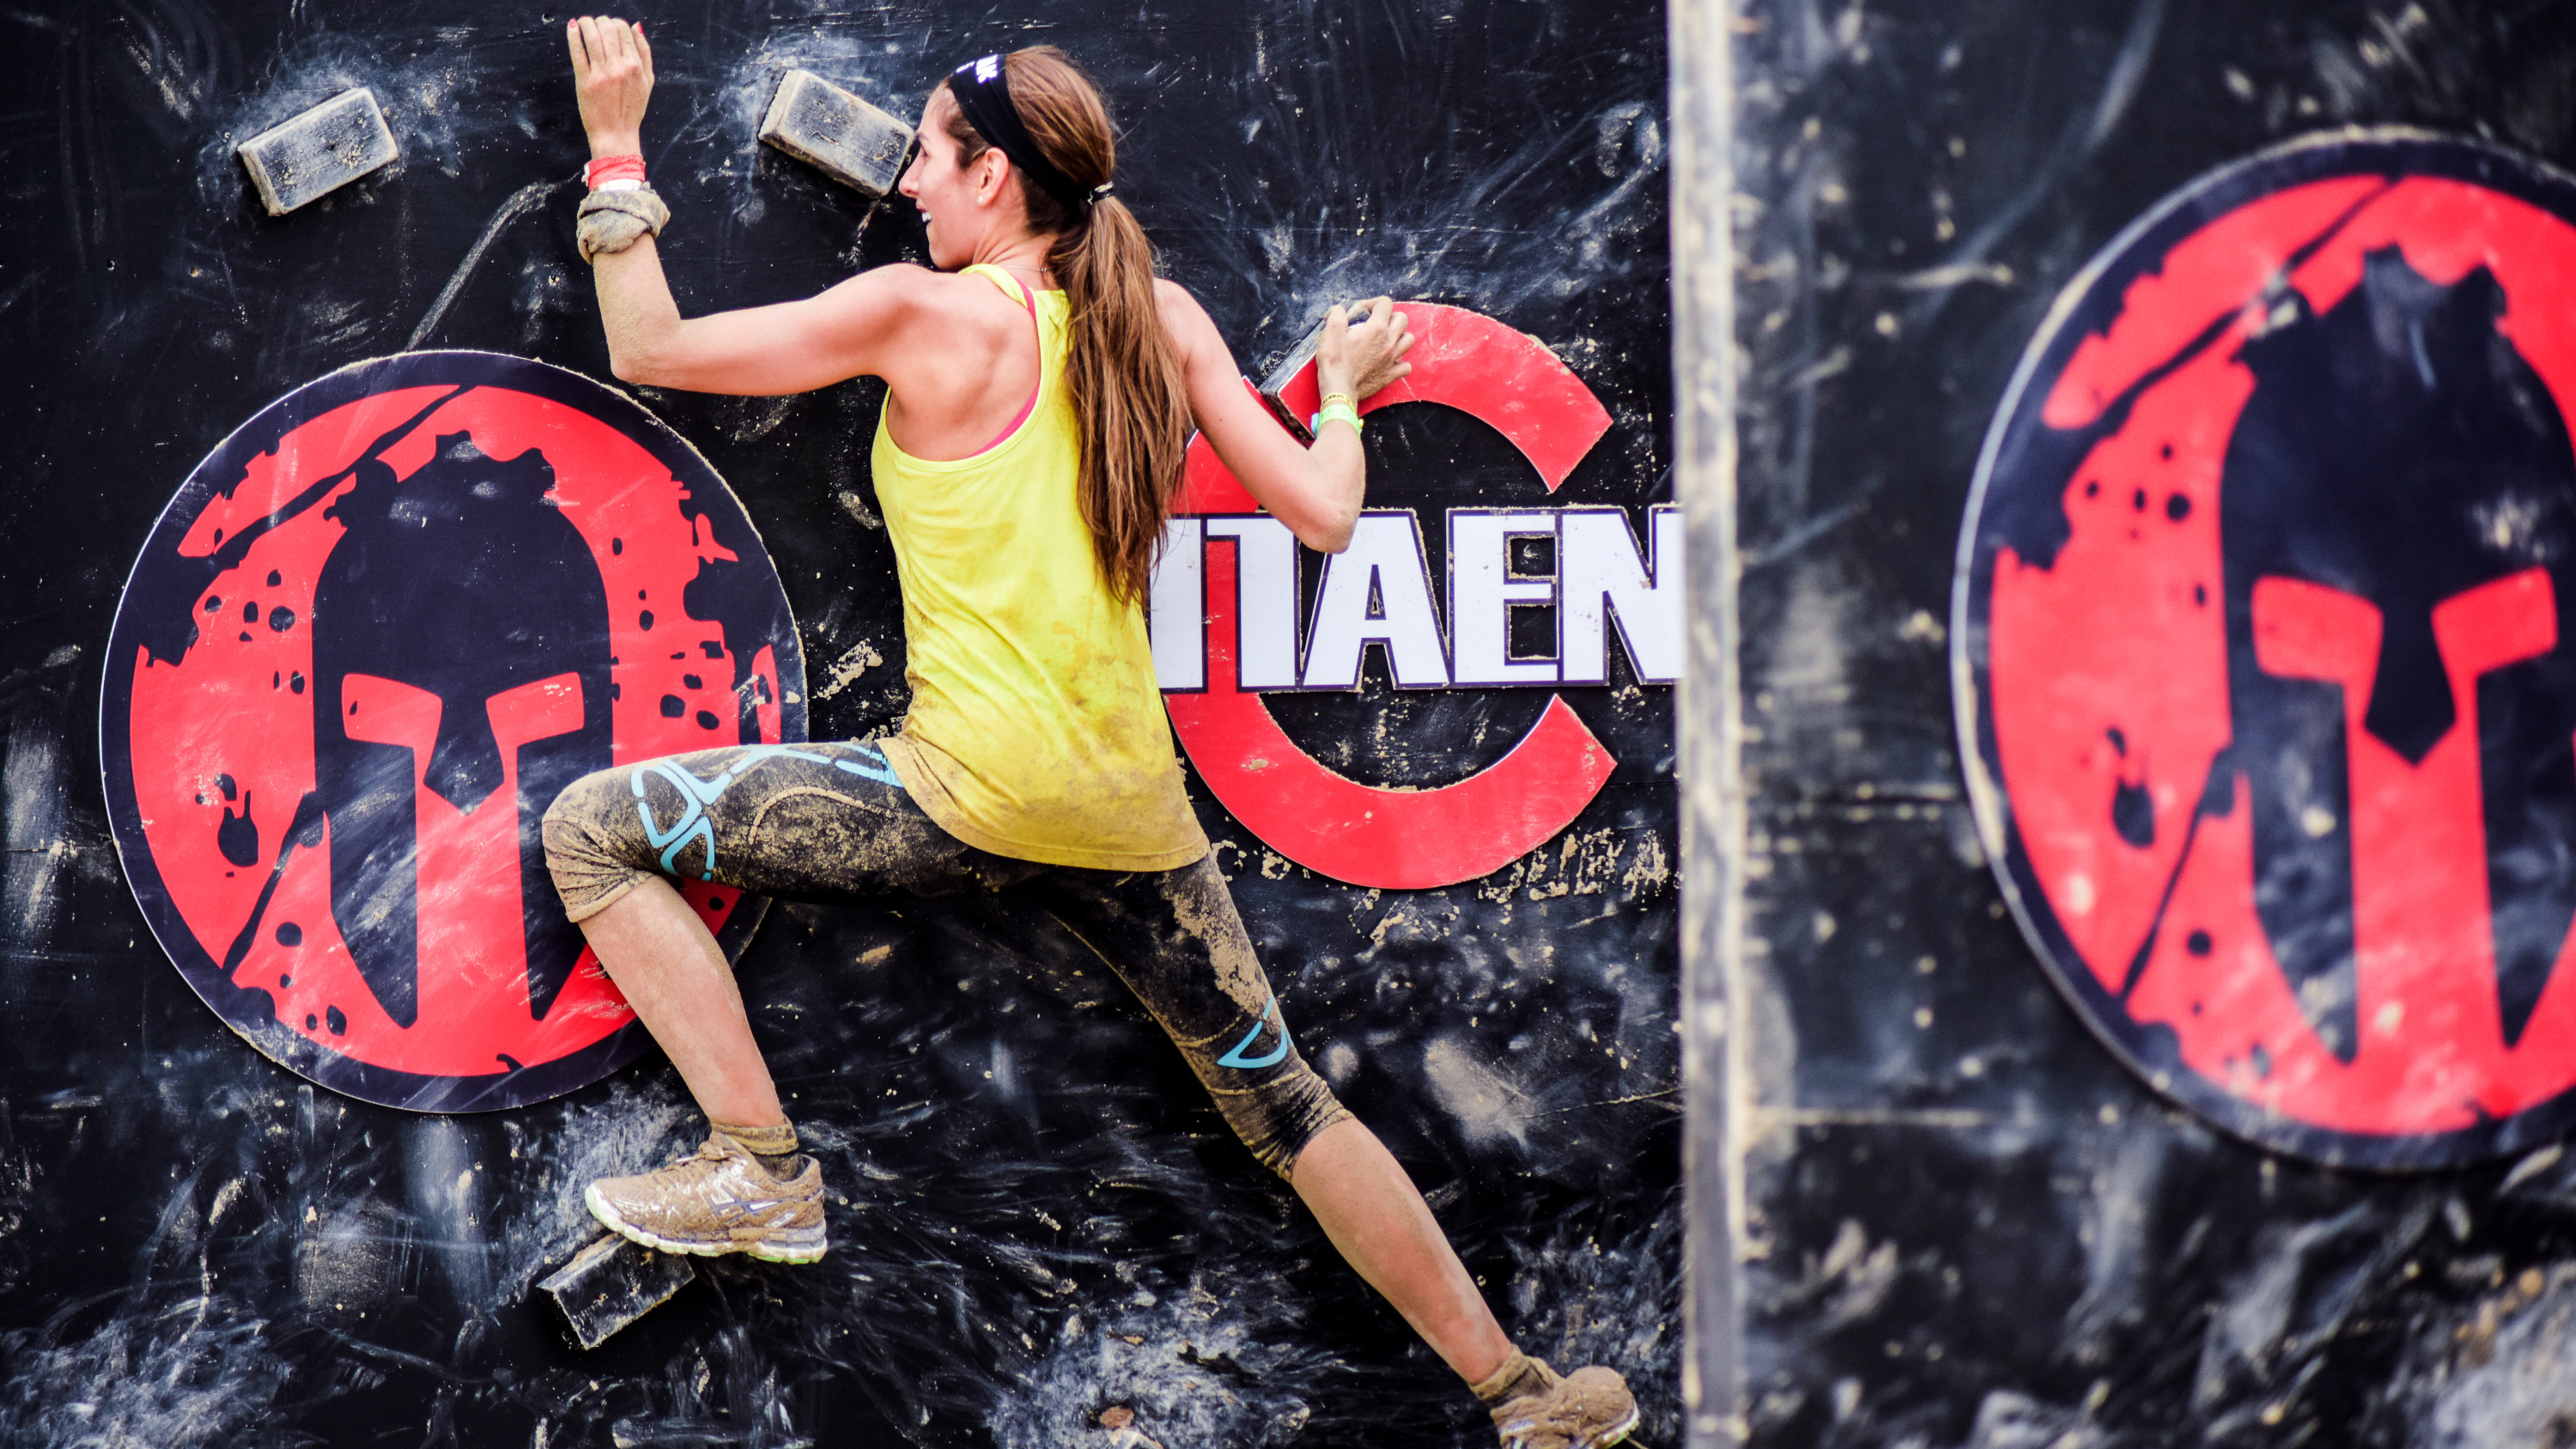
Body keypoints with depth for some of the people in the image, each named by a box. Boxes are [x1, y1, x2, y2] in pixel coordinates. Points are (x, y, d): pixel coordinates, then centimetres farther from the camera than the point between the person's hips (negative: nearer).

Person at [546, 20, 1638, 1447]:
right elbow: (1324, 515, 6)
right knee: (1284, 1102, 20)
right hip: (1131, 812, 6)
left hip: (971, 788, -6)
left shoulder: (927, 315, -6)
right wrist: (1342, 393, 25)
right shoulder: (1163, 318, 6)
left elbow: (650, 350, -2)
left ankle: (761, 1169, -2)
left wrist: (616, 150, 5)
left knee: (591, 830, 4)